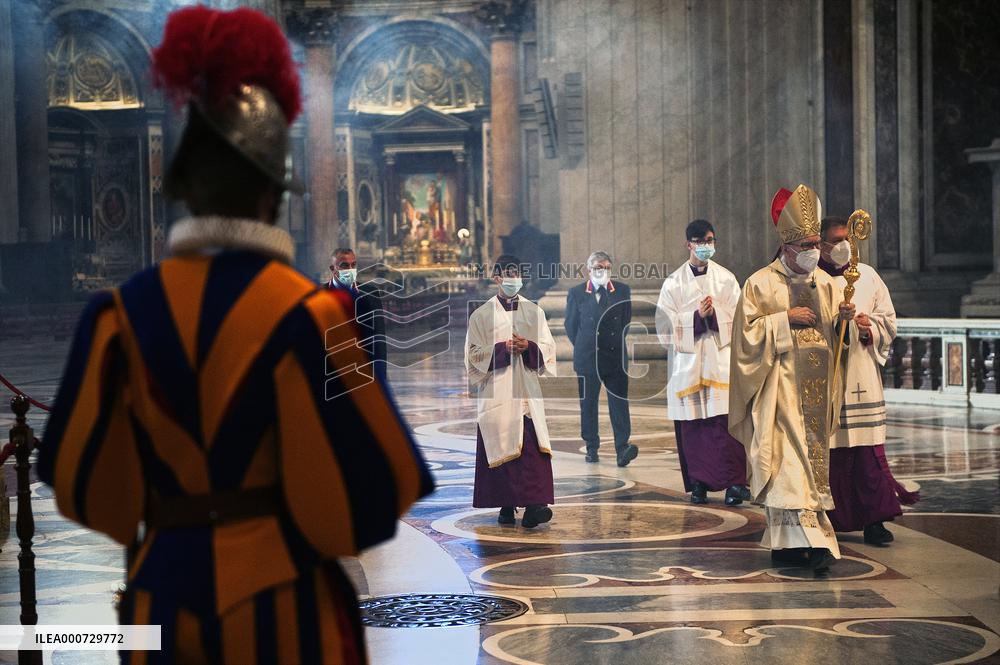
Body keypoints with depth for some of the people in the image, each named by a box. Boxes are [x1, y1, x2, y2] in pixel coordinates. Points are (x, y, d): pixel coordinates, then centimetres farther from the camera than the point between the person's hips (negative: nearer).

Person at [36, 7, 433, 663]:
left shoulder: (126, 309, -4)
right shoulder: (305, 312, -14)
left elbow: (85, 475, 2)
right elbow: (363, 472, -11)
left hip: (164, 586, 3)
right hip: (279, 592, -3)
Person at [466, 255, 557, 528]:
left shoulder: (534, 311, 12)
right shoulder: (481, 315, 5)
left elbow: (548, 348, 10)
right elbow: (473, 354, 1)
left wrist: (528, 347, -10)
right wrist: (503, 348, -13)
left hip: (526, 391, 2)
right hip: (495, 392, -1)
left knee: (532, 447, -10)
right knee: (501, 448, -4)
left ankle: (533, 505, -16)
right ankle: (506, 506, 4)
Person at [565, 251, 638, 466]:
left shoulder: (622, 291, 5)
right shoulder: (576, 293, 2)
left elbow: (626, 322, 13)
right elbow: (571, 325, 9)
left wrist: (615, 344, 12)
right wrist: (584, 348, 10)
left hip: (616, 357, 0)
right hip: (587, 359, 0)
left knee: (619, 403, -7)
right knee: (588, 404, 6)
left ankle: (622, 449, -13)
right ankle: (591, 448, 16)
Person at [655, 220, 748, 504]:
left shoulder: (726, 279, 9)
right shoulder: (673, 283, 7)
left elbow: (738, 318, 3)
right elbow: (666, 324, 0)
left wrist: (714, 314, -14)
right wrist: (697, 316, -12)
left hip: (721, 361, 0)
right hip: (688, 363, 0)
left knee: (726, 422, -10)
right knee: (692, 425, -1)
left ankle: (736, 481, -10)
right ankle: (699, 483, 6)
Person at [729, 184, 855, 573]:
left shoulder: (825, 283, 13)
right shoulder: (761, 284, -2)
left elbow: (834, 336, 15)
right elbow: (747, 332, -6)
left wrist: (842, 319, -7)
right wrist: (786, 319, -14)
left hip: (816, 390, 6)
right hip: (781, 390, -6)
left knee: (812, 459, 6)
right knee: (792, 459, -14)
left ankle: (784, 541, 13)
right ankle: (812, 538, -20)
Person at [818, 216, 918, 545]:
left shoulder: (867, 276, 12)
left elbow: (888, 320, 13)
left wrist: (870, 328, -8)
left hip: (861, 375, 3)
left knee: (868, 446, -2)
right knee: (826, 449, -2)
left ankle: (874, 520, 1)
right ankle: (823, 519, 8)